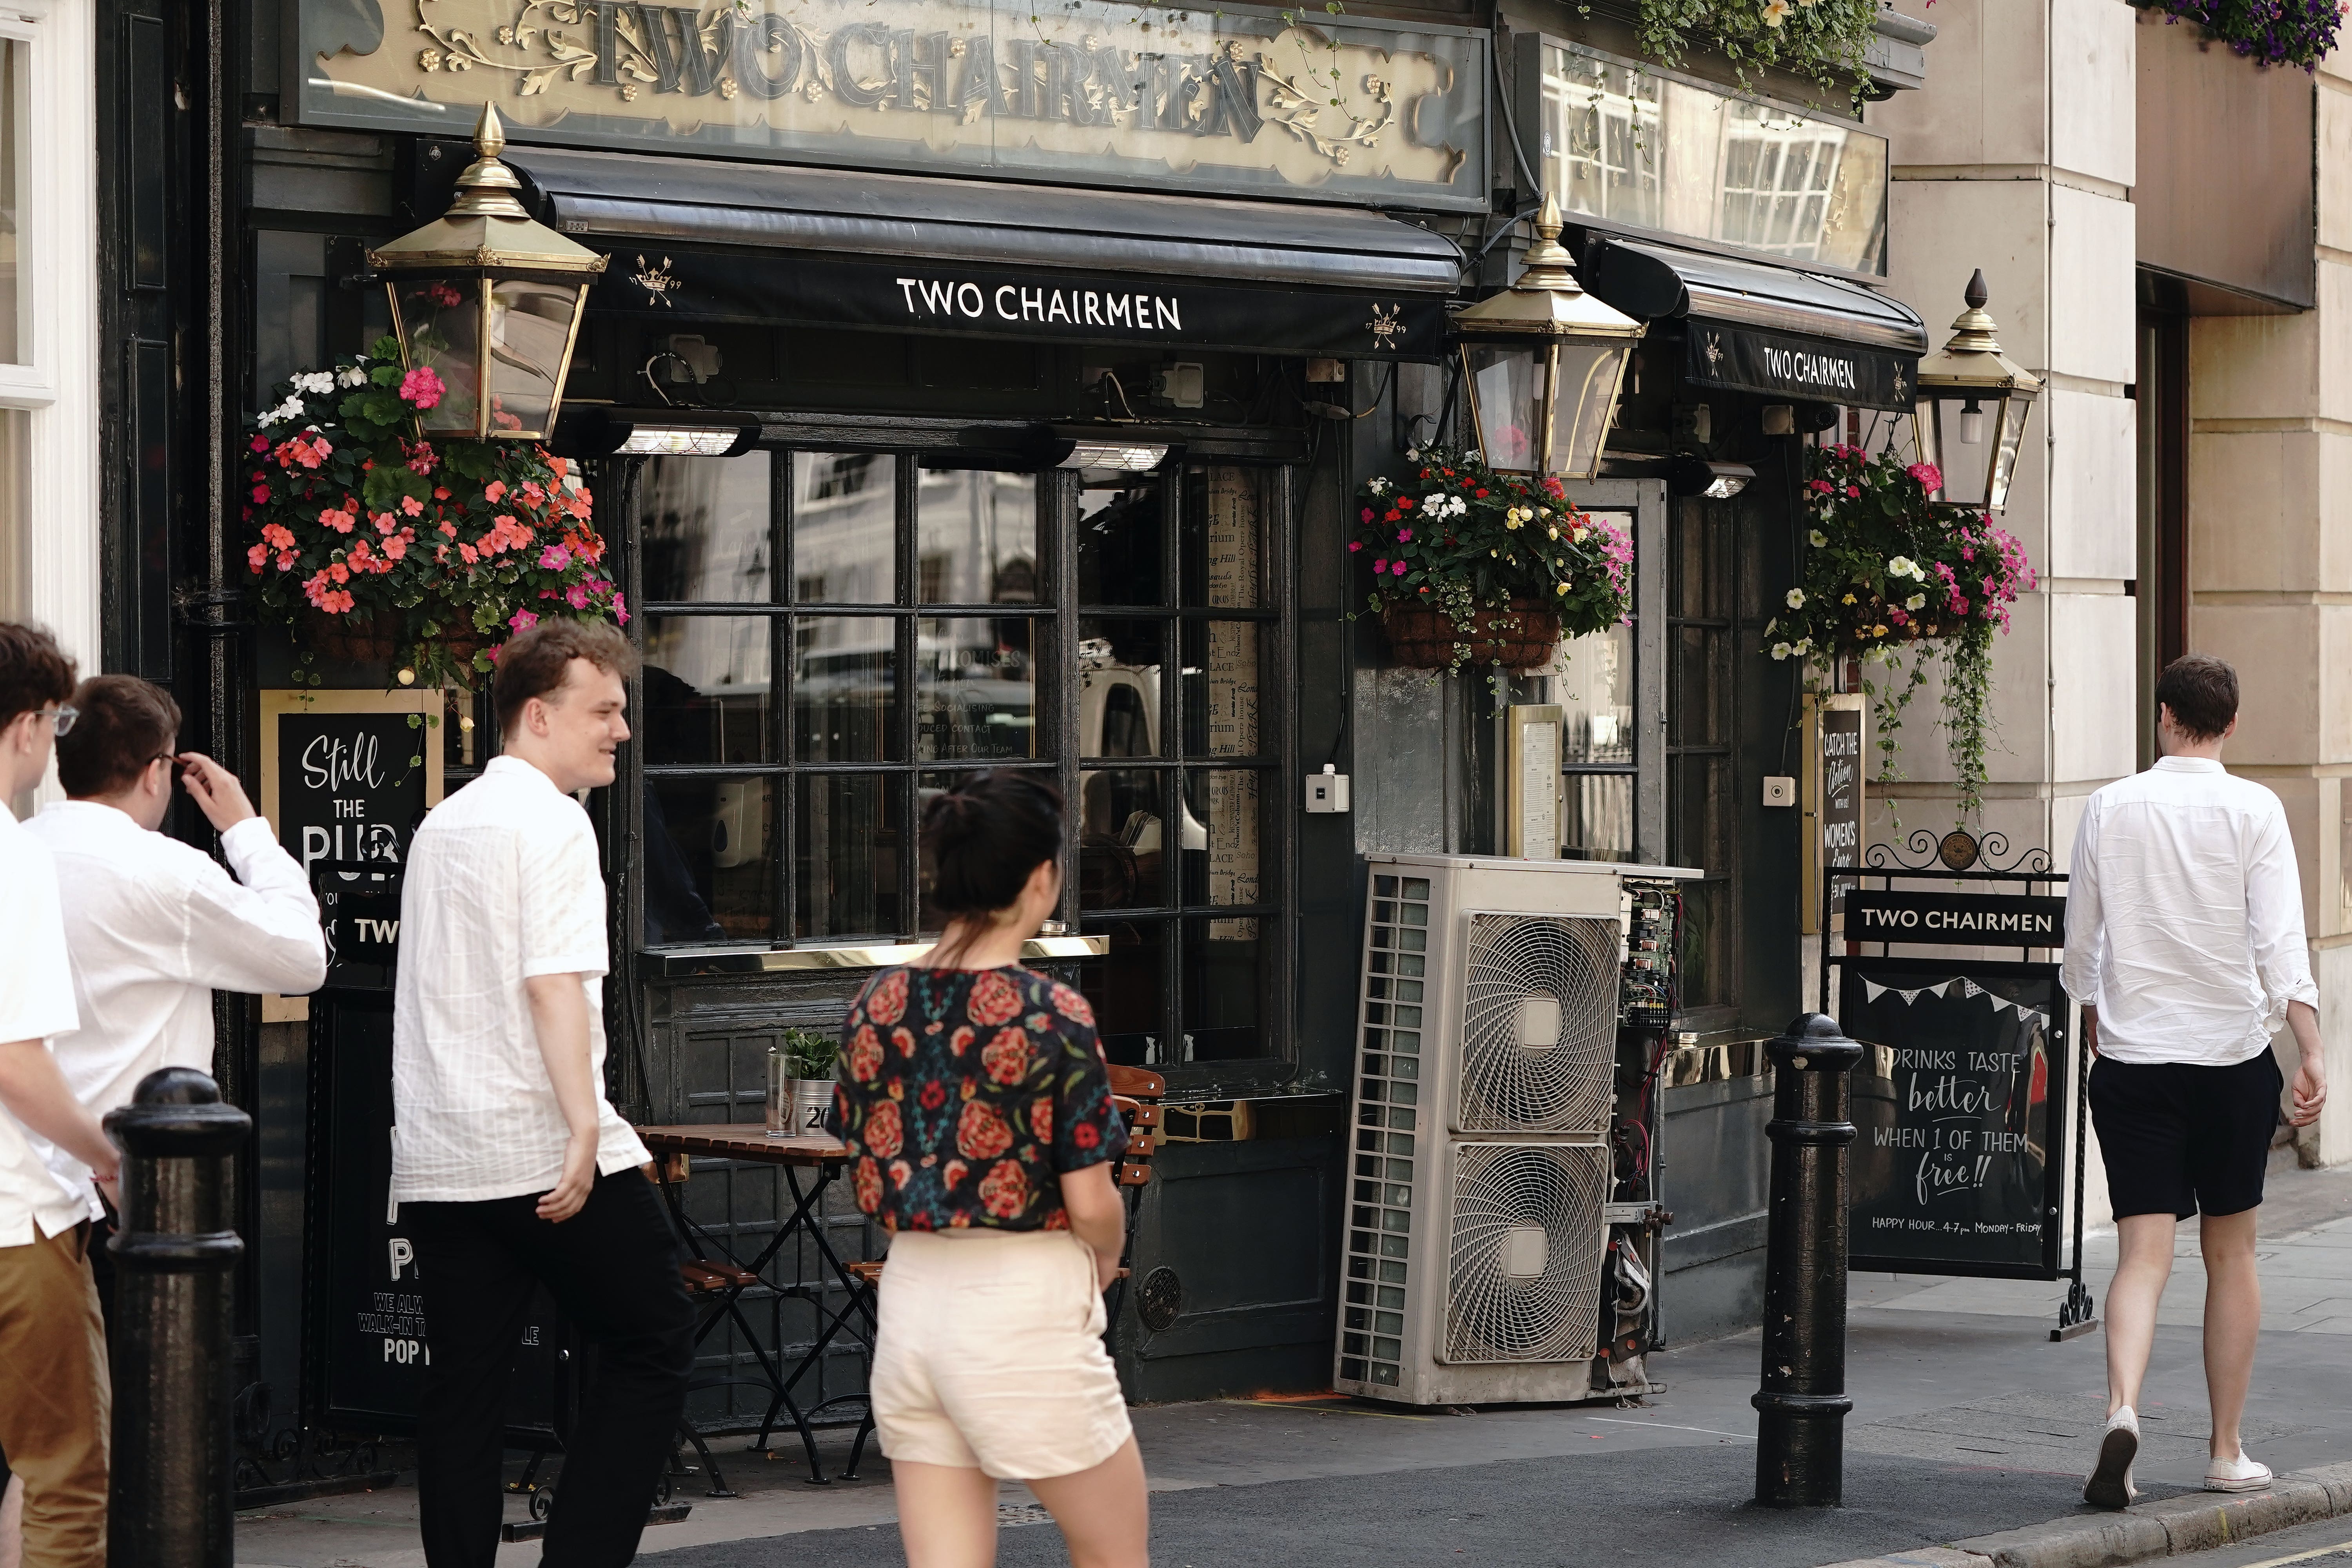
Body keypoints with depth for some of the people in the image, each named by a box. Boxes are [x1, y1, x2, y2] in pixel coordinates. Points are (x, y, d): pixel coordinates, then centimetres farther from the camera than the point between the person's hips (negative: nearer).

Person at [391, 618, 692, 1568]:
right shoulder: (550, 821, -9)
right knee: (651, 1348, 4)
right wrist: (585, 1130, -22)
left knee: (462, 1390, 7)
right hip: (541, 1150, -8)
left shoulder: (441, 825, 18)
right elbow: (556, 983, -19)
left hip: (435, 1159, 8)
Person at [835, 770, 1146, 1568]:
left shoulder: (875, 1007, 3)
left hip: (910, 1296, 6)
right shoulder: (1053, 1016, -14)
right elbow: (1091, 1204, -12)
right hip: (1022, 1309, -5)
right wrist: (1103, 1262, 8)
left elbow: (867, 1173, 9)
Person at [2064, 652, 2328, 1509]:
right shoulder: (2253, 810, -4)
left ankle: (2122, 1407, -27)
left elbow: (2079, 939, 11)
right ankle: (2226, 1451, 17)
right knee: (2231, 1252, 12)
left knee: (2145, 1250, -2)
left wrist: (2094, 1013, 29)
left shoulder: (2109, 808, 2)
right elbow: (2280, 942, -13)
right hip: (2233, 1052, -1)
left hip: (2131, 1054, 1)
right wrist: (2311, 1052, -15)